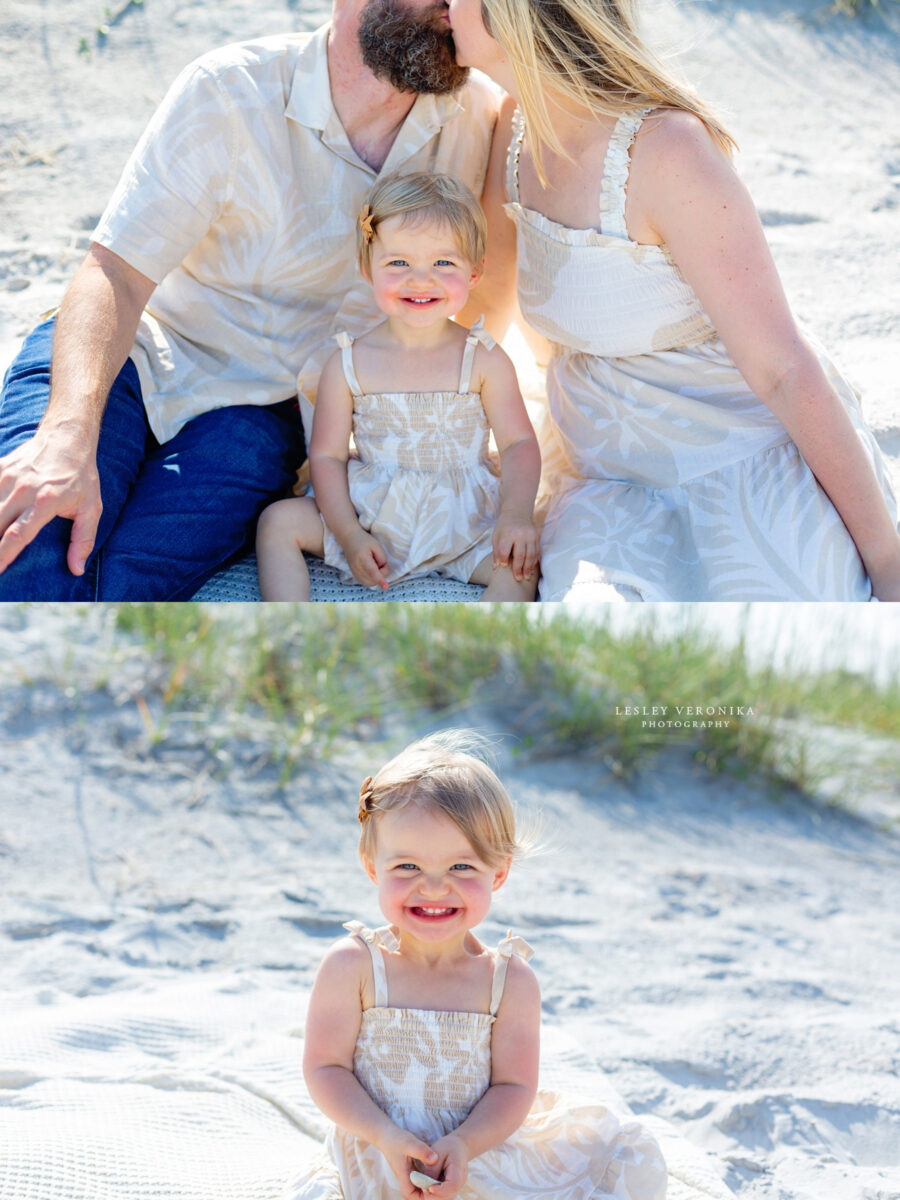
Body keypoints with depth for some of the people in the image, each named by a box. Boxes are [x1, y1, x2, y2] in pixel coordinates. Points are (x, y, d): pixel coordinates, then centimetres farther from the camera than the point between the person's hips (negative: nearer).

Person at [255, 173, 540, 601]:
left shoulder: (484, 360, -5)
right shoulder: (348, 364, -4)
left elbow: (518, 443, -4)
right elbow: (327, 455, -2)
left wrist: (517, 514, -23)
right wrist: (350, 536, -15)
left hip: (461, 520, -1)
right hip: (366, 515, 1)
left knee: (521, 561, -26)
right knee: (279, 521, -14)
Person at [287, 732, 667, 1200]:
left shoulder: (510, 980, -6)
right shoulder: (352, 965, -10)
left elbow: (515, 1085, -5)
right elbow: (325, 1067, -8)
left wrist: (462, 1144, -23)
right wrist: (388, 1138, -21)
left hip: (477, 1149, 2)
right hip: (377, 1158, -1)